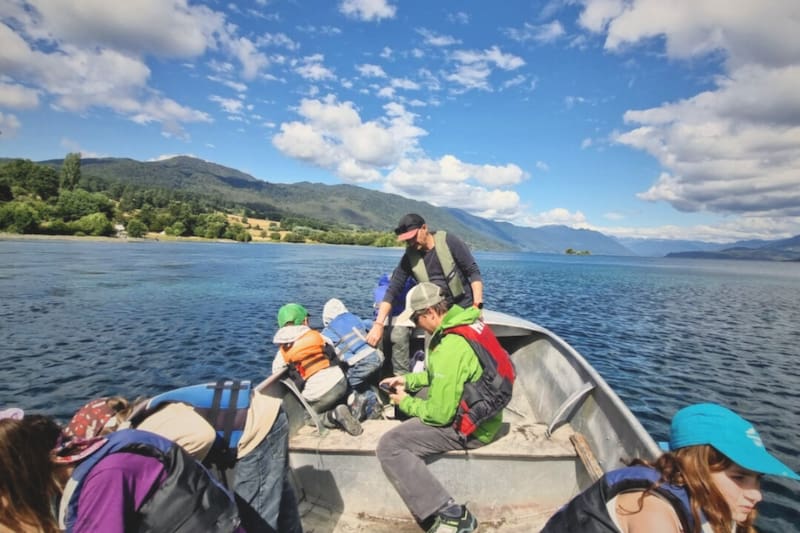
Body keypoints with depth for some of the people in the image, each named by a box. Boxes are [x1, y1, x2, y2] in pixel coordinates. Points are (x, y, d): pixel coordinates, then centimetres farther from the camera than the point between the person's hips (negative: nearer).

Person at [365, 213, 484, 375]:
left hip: (463, 306, -2)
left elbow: (474, 272, -9)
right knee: (399, 330, -14)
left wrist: (477, 305, -20)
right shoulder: (409, 257, -5)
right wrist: (379, 324, -17)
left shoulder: (449, 242, -12)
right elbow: (393, 290, -7)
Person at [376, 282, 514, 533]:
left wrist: (405, 403, -6)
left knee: (389, 446, -13)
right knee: (415, 397, 26)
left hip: (468, 424, -10)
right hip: (479, 408, 10)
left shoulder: (451, 346, -29)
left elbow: (439, 414, -24)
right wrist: (408, 380, 10)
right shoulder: (467, 322, 1)